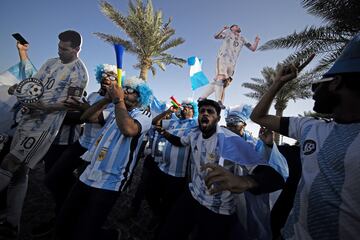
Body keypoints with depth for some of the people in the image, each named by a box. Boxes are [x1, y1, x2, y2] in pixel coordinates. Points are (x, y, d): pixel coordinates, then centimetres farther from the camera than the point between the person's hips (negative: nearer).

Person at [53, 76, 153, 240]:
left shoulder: (144, 114, -8)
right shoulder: (116, 112, 16)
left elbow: (128, 129, -29)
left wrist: (119, 100, -17)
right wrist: (107, 99, 5)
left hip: (109, 183, -7)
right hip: (89, 175, 8)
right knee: (62, 225, 17)